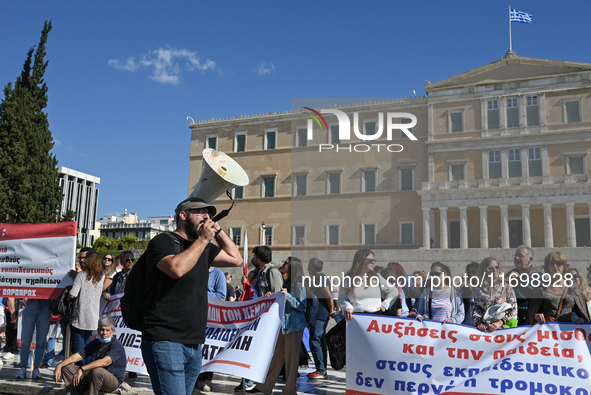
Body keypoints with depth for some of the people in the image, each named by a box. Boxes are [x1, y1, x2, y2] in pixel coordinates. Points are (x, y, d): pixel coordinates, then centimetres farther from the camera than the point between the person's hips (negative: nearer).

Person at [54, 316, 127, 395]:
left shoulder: (117, 346, -16)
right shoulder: (95, 343, 8)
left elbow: (105, 362, -33)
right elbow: (77, 356, 3)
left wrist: (81, 369, -39)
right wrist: (59, 366, -11)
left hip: (113, 380, -8)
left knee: (97, 371, -39)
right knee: (67, 367, -1)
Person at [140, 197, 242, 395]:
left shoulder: (204, 249, 18)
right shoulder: (163, 242, -5)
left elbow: (236, 259, 18)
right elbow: (177, 268, -23)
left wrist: (217, 229, 11)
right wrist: (203, 239, -12)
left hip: (194, 344, 7)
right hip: (165, 341, -7)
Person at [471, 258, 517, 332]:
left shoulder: (507, 288, 10)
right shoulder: (478, 290, 12)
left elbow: (513, 310, 2)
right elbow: (474, 310, 6)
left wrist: (500, 323, -12)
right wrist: (479, 323, -12)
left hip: (503, 328, 0)